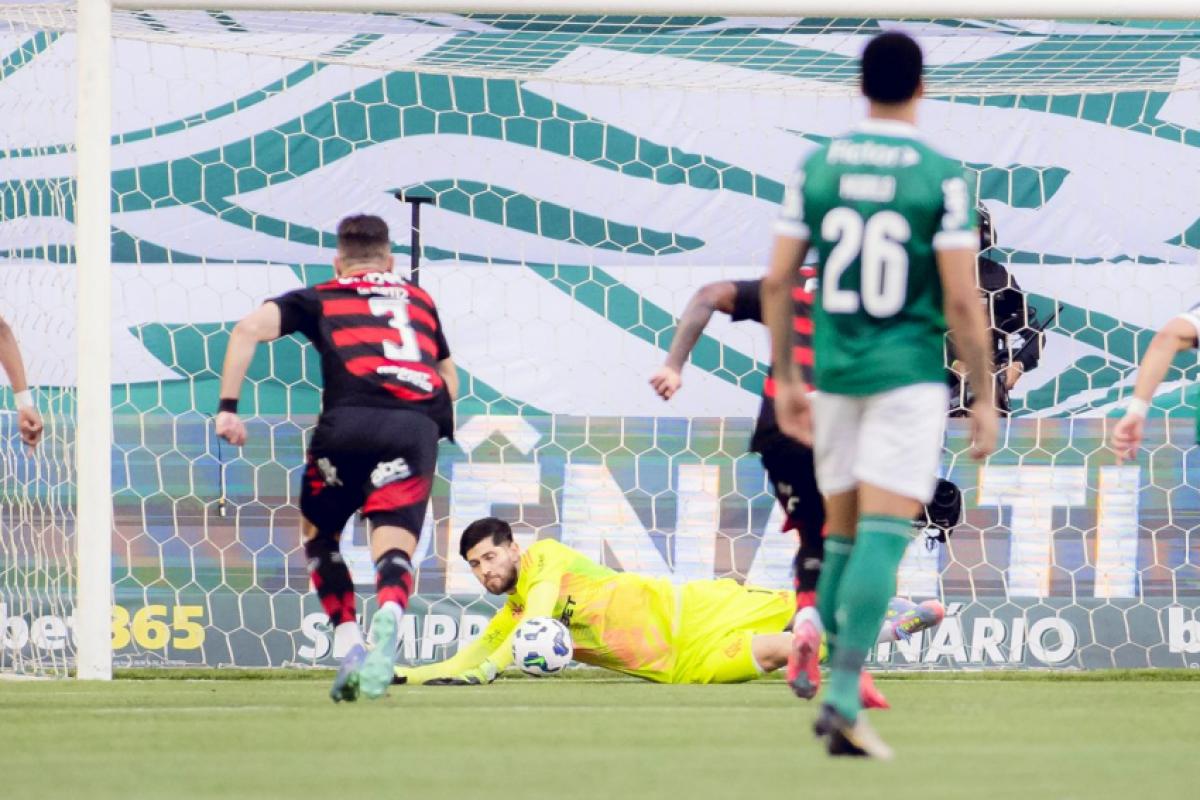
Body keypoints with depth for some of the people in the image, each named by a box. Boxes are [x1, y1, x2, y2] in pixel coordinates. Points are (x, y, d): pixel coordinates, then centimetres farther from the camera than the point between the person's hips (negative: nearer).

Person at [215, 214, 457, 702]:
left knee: (317, 533, 21)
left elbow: (251, 328, 7)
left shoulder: (320, 299, 23)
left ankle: (349, 648, 8)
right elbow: (451, 384, 34)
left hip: (348, 420, -1)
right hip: (418, 425, 1)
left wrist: (228, 407, 5)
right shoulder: (420, 301, 31)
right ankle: (388, 618, -41)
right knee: (394, 548, -7)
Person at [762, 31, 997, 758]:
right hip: (909, 373, -4)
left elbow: (777, 282, 4)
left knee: (843, 531, 17)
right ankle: (845, 703, -18)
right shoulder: (943, 178, -8)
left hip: (834, 372, 4)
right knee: (884, 538, -8)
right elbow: (962, 300, -10)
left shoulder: (816, 170, 2)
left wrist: (786, 380, 15)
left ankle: (838, 692, 19)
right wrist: (985, 399, -2)